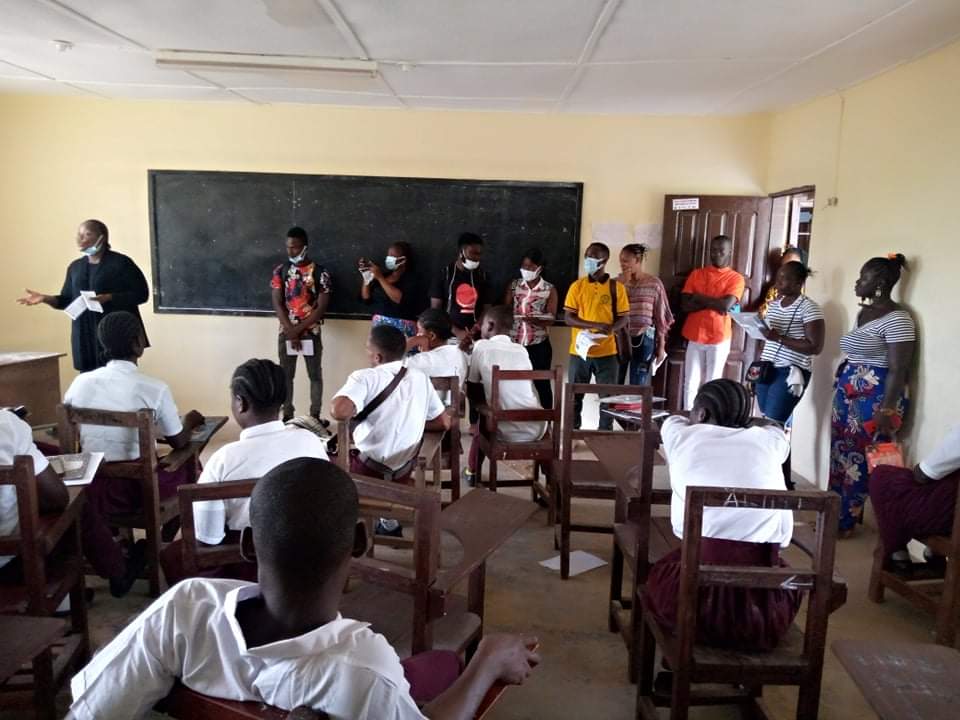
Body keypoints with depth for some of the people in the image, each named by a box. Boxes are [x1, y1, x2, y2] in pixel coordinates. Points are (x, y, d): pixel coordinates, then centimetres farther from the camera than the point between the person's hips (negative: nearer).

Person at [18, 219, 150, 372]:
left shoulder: (120, 262, -5)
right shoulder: (75, 267, 13)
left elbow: (141, 294, -9)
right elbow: (68, 299, 17)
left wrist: (109, 298, -20)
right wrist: (45, 298, -1)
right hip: (85, 337, 5)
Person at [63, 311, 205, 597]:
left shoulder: (80, 383, -2)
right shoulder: (155, 388, -12)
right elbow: (179, 443, 0)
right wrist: (188, 422, 21)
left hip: (96, 488, 2)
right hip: (142, 489, -2)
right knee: (189, 467, 24)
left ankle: (117, 570, 22)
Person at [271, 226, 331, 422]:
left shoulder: (320, 272, -5)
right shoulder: (280, 270, 2)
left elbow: (322, 306, -9)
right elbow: (277, 303, -2)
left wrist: (298, 329, -13)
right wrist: (291, 331, -12)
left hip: (311, 333, -2)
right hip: (286, 333, 2)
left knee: (315, 375, 5)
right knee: (286, 376, 7)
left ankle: (315, 416, 16)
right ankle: (287, 416, 17)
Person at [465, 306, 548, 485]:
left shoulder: (481, 347, 0)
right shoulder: (522, 350, 10)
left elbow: (472, 391, 7)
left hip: (507, 431, -3)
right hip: (537, 430, 3)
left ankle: (472, 472, 38)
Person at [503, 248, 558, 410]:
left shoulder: (549, 289, 0)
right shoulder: (513, 285, 6)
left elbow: (551, 319, -6)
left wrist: (535, 320, -26)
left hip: (539, 344, -2)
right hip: (515, 342, 2)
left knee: (541, 384, 4)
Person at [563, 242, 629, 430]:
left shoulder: (616, 287, 0)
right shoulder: (577, 286, 1)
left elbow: (624, 318, 2)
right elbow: (568, 318, -4)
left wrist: (609, 329, -20)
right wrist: (596, 325, -17)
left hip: (607, 352, -1)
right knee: (575, 396, 7)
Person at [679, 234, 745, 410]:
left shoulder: (736, 278, -1)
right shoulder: (696, 274, 6)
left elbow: (726, 305, -17)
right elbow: (685, 305, -4)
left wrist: (699, 297, -8)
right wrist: (714, 303, -12)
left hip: (719, 339, -2)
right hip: (695, 337, 2)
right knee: (690, 383, 4)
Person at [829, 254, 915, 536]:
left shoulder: (897, 320, -16)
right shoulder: (863, 312, 12)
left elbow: (898, 370, -19)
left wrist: (886, 412, -22)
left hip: (874, 400, -9)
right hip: (848, 396, 9)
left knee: (858, 461, 1)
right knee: (840, 456, 14)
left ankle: (845, 522, 13)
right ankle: (836, 514, 26)